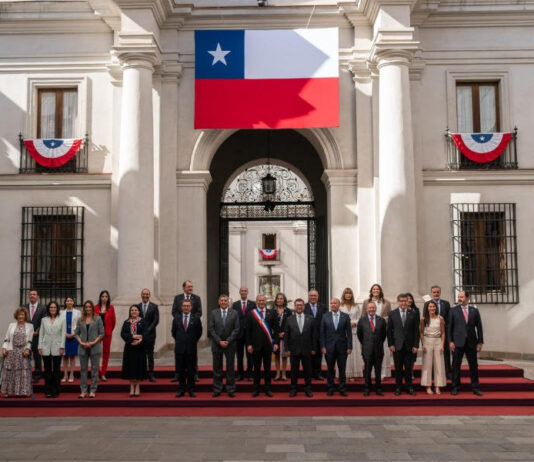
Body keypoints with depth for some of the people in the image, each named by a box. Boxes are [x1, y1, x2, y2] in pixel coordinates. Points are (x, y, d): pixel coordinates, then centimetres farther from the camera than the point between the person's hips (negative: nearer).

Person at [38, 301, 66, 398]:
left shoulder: (62, 319, 4)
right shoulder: (44, 320, 9)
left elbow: (63, 334, 0)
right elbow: (41, 334, 8)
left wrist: (62, 347, -7)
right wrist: (40, 347, 1)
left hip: (57, 349, -2)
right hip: (46, 348, 2)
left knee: (56, 370, 3)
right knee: (47, 370, 4)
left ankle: (55, 391, 9)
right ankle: (47, 391, 10)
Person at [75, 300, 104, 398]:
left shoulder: (98, 319, 1)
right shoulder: (81, 320, 8)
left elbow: (102, 333, -1)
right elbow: (76, 333, 8)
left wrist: (93, 342, -11)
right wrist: (81, 342, -7)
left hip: (95, 347, -3)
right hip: (83, 348, 3)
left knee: (94, 369, 1)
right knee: (83, 369, 6)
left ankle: (93, 391, 7)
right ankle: (84, 391, 12)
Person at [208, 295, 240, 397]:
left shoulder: (234, 313, 1)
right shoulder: (214, 313, 3)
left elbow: (236, 329, -2)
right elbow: (211, 329, -1)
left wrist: (228, 341, -11)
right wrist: (219, 341, -10)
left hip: (230, 344, 0)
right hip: (217, 344, 1)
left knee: (230, 367, 3)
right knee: (217, 367, 5)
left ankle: (230, 389, 10)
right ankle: (217, 389, 12)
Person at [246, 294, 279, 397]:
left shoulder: (271, 313, 6)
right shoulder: (251, 314, 2)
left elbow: (275, 329, 5)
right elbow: (248, 330, 1)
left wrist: (275, 343, -1)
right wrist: (249, 344, -5)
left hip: (268, 345, 1)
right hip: (256, 345, -1)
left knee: (267, 367, 6)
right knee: (257, 368, 6)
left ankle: (268, 389, 14)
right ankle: (256, 389, 15)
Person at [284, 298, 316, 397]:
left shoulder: (310, 318, 3)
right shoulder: (289, 319, 3)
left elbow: (314, 334, 3)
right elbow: (286, 336, 3)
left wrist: (313, 348, 0)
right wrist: (287, 349, -3)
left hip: (307, 350, 0)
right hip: (294, 350, 0)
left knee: (308, 370, 6)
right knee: (294, 370, 5)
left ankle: (308, 389, 17)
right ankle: (293, 389, 15)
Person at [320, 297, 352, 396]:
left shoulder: (345, 316, 3)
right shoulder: (325, 317, 4)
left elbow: (349, 332, 1)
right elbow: (322, 333, 3)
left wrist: (349, 347, -5)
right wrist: (323, 346, -5)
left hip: (342, 347, 0)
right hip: (329, 347, 0)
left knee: (342, 369, 4)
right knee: (330, 369, 6)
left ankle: (342, 389, 12)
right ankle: (330, 389, 16)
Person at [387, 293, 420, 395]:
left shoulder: (413, 314, 4)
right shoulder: (392, 314, 3)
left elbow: (416, 331, 3)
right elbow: (389, 330, 4)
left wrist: (416, 345, -3)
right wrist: (390, 344, -4)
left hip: (409, 346, 0)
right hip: (397, 345, 0)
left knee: (408, 368, 5)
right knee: (398, 368, 5)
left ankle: (409, 387, 15)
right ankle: (398, 387, 14)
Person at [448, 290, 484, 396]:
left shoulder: (474, 311, 8)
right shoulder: (453, 311, 3)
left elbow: (479, 327, 7)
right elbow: (450, 327, 1)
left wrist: (480, 342, 2)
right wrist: (450, 341, -6)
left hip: (471, 342, 1)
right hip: (458, 342, -1)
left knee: (473, 366, 5)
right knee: (456, 365, 3)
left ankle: (475, 388, 14)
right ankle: (455, 387, 11)